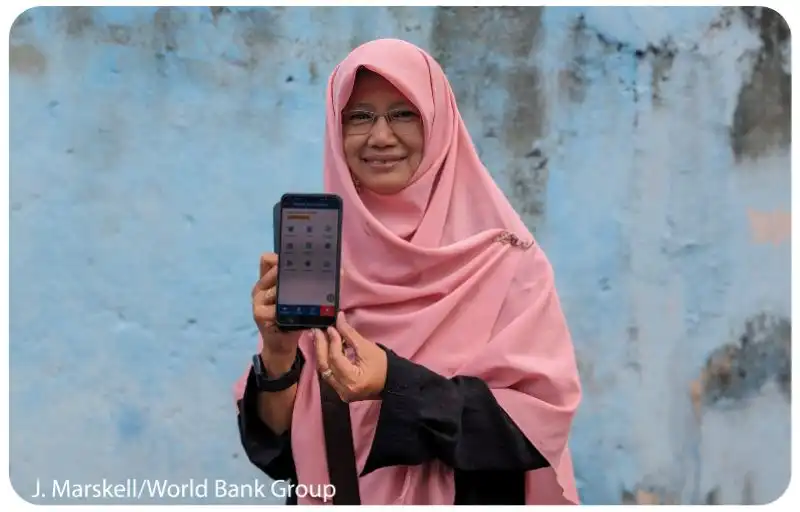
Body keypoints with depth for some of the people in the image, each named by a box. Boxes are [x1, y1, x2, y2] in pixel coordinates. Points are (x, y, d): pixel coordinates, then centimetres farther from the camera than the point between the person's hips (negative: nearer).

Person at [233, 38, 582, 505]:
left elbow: (542, 417, -16)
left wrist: (394, 385, -25)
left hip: (462, 498, -2)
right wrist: (277, 355, -24)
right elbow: (274, 442, -5)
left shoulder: (503, 257, -12)